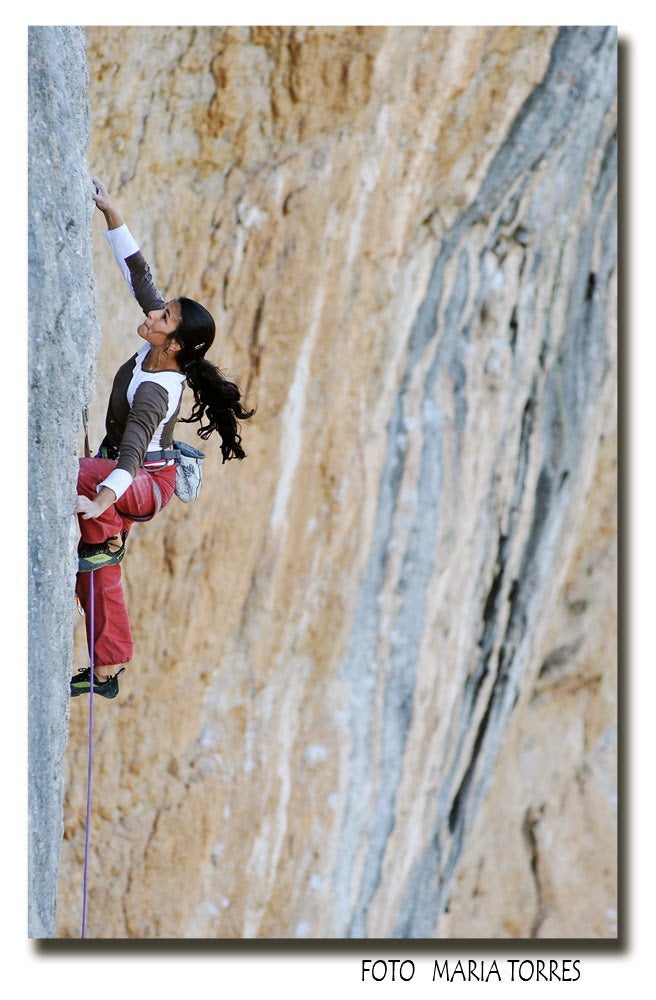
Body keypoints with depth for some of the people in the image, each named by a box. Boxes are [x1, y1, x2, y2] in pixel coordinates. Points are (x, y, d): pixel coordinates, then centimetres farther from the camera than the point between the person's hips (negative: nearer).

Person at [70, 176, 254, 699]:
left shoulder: (154, 392, -32)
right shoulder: (155, 346, -12)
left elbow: (132, 451, -46)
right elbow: (139, 274, -7)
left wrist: (101, 502, -58)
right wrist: (112, 215, -13)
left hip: (145, 484, -9)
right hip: (128, 479, 9)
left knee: (79, 474, -40)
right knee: (99, 577, 11)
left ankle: (106, 542, -14)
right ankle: (106, 672, 18)